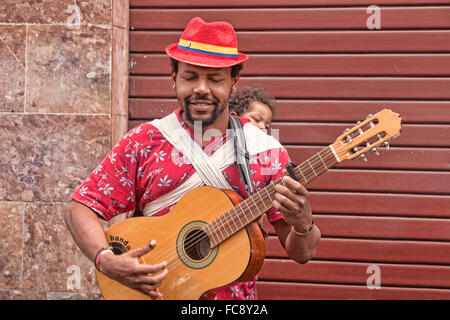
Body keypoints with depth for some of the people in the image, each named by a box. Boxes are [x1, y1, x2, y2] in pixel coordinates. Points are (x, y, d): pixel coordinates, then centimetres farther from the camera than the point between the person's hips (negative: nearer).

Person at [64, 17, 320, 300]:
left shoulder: (265, 151, 5)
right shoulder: (143, 142, 4)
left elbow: (301, 253, 6)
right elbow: (80, 210, 2)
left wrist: (303, 225, -16)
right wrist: (107, 261, -15)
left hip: (234, 294, 1)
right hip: (153, 290, -1)